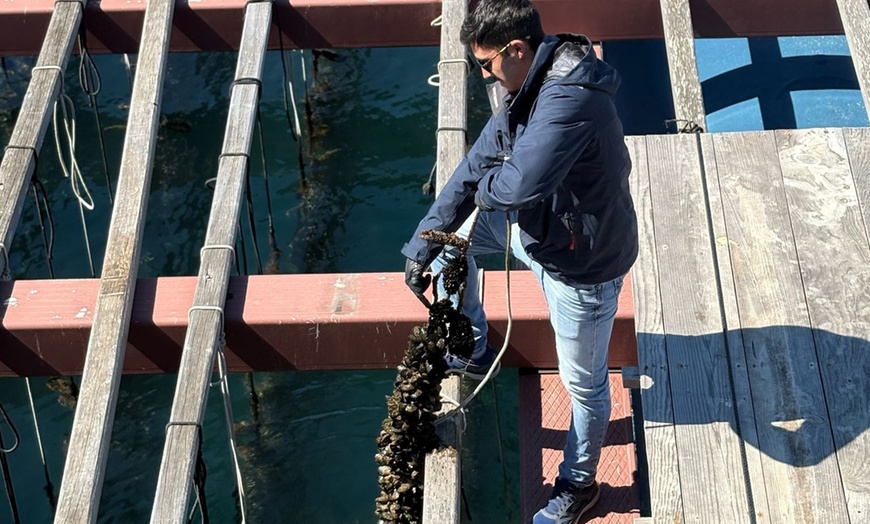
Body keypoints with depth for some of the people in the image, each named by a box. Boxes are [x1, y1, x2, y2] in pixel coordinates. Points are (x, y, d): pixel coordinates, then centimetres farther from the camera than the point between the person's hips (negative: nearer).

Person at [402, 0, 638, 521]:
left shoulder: (569, 102, -35)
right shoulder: (531, 91, -3)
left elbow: (518, 184, -43)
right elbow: (476, 169, 0)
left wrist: (485, 185, -17)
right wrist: (423, 246, 1)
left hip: (581, 263, -9)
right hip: (535, 226, 9)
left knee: (584, 383, 11)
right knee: (453, 234, 21)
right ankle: (473, 351, 37)